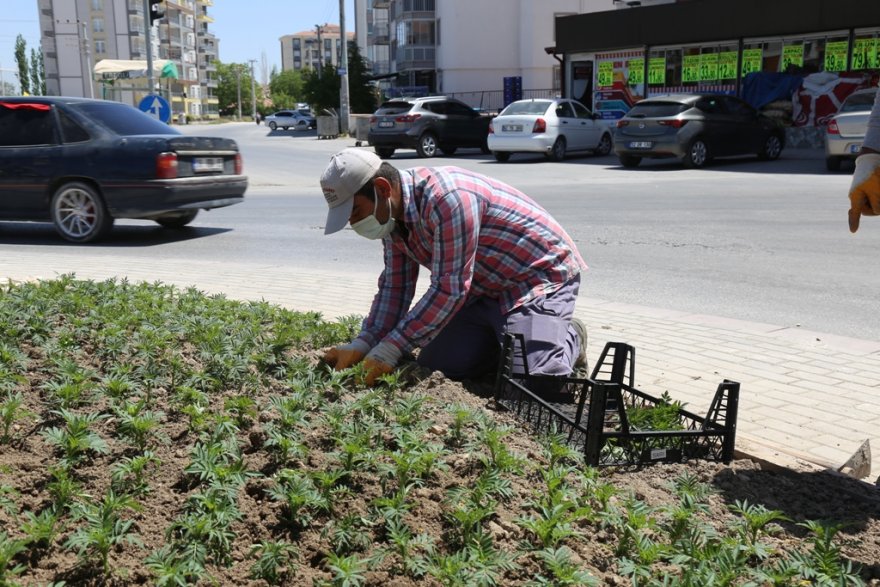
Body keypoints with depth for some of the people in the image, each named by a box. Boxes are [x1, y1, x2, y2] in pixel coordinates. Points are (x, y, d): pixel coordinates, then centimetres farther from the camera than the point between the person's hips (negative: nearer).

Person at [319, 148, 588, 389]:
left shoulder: (448, 197, -32)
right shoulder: (392, 211, -3)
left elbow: (450, 288, -31)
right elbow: (394, 285, 2)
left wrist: (390, 348, -27)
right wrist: (363, 344, -11)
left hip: (541, 276, -8)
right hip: (485, 290, 9)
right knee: (435, 365, 0)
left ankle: (570, 338, 8)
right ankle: (510, 334, 20)